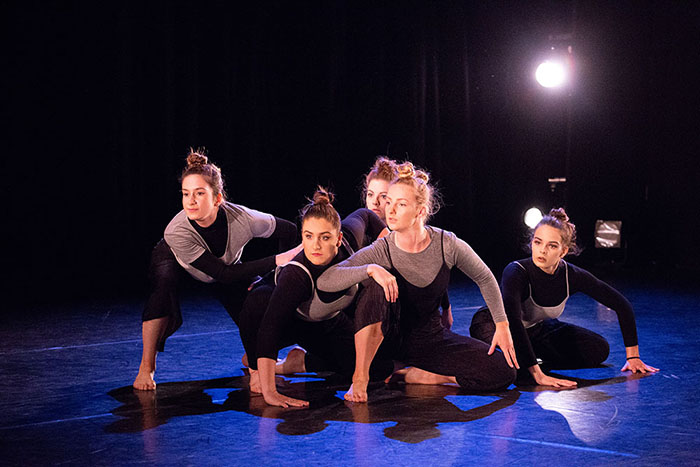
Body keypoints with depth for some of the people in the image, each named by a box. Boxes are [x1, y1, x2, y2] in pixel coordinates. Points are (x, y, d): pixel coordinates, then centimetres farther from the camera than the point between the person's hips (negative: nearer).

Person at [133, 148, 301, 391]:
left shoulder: (243, 219, -37)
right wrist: (277, 260, -44)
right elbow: (224, 274, -40)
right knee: (163, 288, -34)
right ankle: (146, 367, -20)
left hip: (225, 264, 3)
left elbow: (290, 231, -17)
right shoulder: (176, 233, -42)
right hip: (174, 261, -3)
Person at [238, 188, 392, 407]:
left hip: (330, 324, 5)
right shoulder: (296, 274, -43)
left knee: (382, 368, -13)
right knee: (259, 299, -40)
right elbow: (269, 329, -50)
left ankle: (302, 361, 8)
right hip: (291, 321, -5)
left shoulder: (349, 239, -28)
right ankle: (256, 367, -12)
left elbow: (364, 215, -3)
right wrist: (269, 392, -57)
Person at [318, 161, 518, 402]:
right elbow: (325, 281, -28)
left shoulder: (447, 245, -14)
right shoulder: (381, 252, -18)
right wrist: (371, 269, -41)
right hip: (387, 336, -2)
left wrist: (502, 325, 0)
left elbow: (485, 278, 4)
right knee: (378, 286, -34)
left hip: (430, 338, 2)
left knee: (503, 372, -16)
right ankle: (360, 376, -24)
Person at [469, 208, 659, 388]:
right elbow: (513, 322, -48)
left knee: (599, 350, -10)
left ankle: (526, 354, 4)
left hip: (536, 328, 5)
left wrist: (633, 356, -15)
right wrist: (537, 374, -56)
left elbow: (622, 305, -12)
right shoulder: (517, 272, -36)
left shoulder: (572, 276, -22)